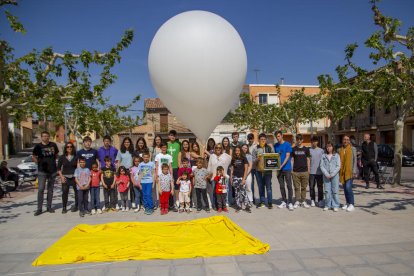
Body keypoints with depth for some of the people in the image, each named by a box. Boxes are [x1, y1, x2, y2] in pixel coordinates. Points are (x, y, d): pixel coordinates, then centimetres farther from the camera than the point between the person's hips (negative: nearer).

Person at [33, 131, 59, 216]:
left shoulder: (53, 145, 4)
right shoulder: (38, 146, -3)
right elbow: (34, 157, 5)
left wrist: (53, 161, 7)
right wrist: (39, 163, -5)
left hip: (53, 170, 3)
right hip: (42, 171, -3)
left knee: (50, 189, 10)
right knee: (41, 189, -7)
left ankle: (49, 207, 19)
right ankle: (39, 209, 0)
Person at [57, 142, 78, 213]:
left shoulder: (76, 157, 5)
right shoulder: (62, 157, 7)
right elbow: (58, 168, 9)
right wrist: (61, 176, -2)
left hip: (74, 177, 0)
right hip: (65, 177, 0)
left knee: (77, 191, -2)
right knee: (65, 192, -4)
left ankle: (76, 206, 13)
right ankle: (64, 207, 8)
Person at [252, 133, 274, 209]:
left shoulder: (269, 148, 7)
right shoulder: (255, 149, 5)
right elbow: (253, 161, 2)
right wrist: (257, 159, -18)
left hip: (268, 170, -1)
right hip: (259, 170, 1)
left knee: (268, 186, -1)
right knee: (260, 187, 9)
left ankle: (270, 202, 8)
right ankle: (262, 202, 19)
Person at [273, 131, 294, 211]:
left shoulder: (287, 144, -5)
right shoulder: (275, 146, 9)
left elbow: (287, 156, -10)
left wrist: (281, 165, -19)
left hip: (287, 168, -4)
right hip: (279, 169, 5)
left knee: (289, 185, -3)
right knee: (281, 186, 10)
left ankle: (290, 203, 1)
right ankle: (284, 202, 20)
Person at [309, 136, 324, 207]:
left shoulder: (321, 150, 7)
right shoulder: (309, 150, 5)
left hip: (319, 172, 1)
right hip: (311, 172, 0)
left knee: (320, 187, 5)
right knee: (311, 186, 3)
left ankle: (320, 201, 15)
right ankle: (312, 200, 14)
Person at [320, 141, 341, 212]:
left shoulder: (336, 155, 5)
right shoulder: (323, 156, 9)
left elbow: (338, 166, -1)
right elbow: (321, 166, 3)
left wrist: (332, 174, -10)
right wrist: (326, 174, -8)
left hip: (335, 175, -1)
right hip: (326, 176, 1)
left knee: (335, 191, -1)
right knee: (327, 191, 2)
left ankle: (335, 206, 8)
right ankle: (327, 205, 12)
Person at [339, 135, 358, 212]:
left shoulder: (353, 149, -2)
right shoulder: (340, 150, 9)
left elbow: (355, 160, -4)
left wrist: (354, 171, -10)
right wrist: (339, 171, 9)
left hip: (349, 171, -4)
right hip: (342, 172, 5)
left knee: (348, 187, -13)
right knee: (345, 188, 10)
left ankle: (352, 204, -4)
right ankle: (347, 203, 22)